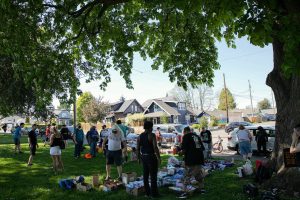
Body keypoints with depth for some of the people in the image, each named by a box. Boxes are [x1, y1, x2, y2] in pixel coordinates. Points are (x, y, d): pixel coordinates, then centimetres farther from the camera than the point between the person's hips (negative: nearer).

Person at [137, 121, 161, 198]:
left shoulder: (140, 136, 3)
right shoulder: (152, 135, -16)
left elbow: (138, 148, 6)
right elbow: (155, 147, -22)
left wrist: (138, 158, 15)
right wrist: (159, 158, -16)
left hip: (143, 157, 6)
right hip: (151, 157, -6)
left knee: (145, 175, 13)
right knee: (153, 176, 4)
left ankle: (147, 192, 23)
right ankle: (154, 193, 12)